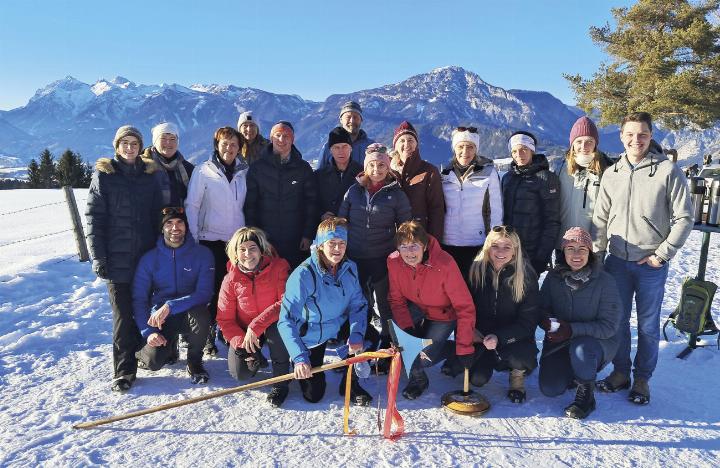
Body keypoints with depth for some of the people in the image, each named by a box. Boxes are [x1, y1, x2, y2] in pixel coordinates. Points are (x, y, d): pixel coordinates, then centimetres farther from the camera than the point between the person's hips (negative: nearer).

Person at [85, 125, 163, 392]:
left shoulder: (150, 175, 10)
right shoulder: (103, 175, 2)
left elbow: (158, 216, 12)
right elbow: (94, 217, -2)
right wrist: (98, 256, -9)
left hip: (148, 256, 3)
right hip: (117, 258, -3)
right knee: (124, 315, -2)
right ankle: (124, 371, 7)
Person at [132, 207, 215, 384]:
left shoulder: (202, 254, -8)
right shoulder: (149, 259, -2)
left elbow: (204, 293, -17)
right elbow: (139, 299, -2)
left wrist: (170, 306, -28)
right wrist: (148, 331, -15)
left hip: (190, 312, -1)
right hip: (159, 317, 1)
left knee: (200, 314, -37)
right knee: (154, 362, -23)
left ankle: (194, 361, -7)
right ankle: (170, 347, 17)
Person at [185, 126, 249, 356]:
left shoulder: (243, 172, 8)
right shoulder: (204, 171, -2)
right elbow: (192, 206, -2)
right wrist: (193, 238, -7)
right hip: (211, 240, -3)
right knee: (212, 289, 1)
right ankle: (209, 335, 15)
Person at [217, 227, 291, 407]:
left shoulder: (279, 267, -19)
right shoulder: (231, 280, -10)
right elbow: (225, 319, -7)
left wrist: (256, 326, -34)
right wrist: (241, 343, -21)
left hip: (273, 326, -3)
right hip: (243, 331, 3)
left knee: (277, 328, -36)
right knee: (240, 373, -12)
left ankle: (280, 382, -16)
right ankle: (256, 356, 27)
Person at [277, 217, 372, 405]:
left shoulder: (350, 268, -11)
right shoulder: (303, 275, -29)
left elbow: (358, 305, -8)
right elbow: (286, 320, -30)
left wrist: (357, 334, -27)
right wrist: (299, 358, -38)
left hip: (339, 327, 4)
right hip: (310, 336, -4)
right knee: (313, 395, -1)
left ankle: (350, 384, 5)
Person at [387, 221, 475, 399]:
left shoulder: (445, 264, -34)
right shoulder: (393, 261, -21)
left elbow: (465, 308, -29)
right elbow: (396, 299, -10)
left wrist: (464, 349, -28)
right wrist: (407, 329, -23)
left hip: (443, 314, -4)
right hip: (415, 307, 5)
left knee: (423, 360, -20)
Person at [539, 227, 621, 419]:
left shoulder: (605, 281, -15)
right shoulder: (554, 277, -5)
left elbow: (609, 326, -16)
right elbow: (542, 309, 1)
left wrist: (573, 330, -29)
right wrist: (548, 322, -24)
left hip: (598, 340, -3)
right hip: (560, 341, 3)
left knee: (580, 349, -38)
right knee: (549, 389, -14)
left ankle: (586, 395, -8)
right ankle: (575, 371, 21)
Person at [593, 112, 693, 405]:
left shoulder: (668, 171, -6)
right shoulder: (611, 174, 5)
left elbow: (684, 218, -5)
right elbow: (601, 218, 9)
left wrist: (663, 254, -9)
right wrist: (597, 253, 4)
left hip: (652, 264, -3)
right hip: (617, 261, 3)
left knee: (648, 325, 8)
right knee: (617, 320, 11)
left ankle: (642, 378, 25)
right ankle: (620, 371, 28)